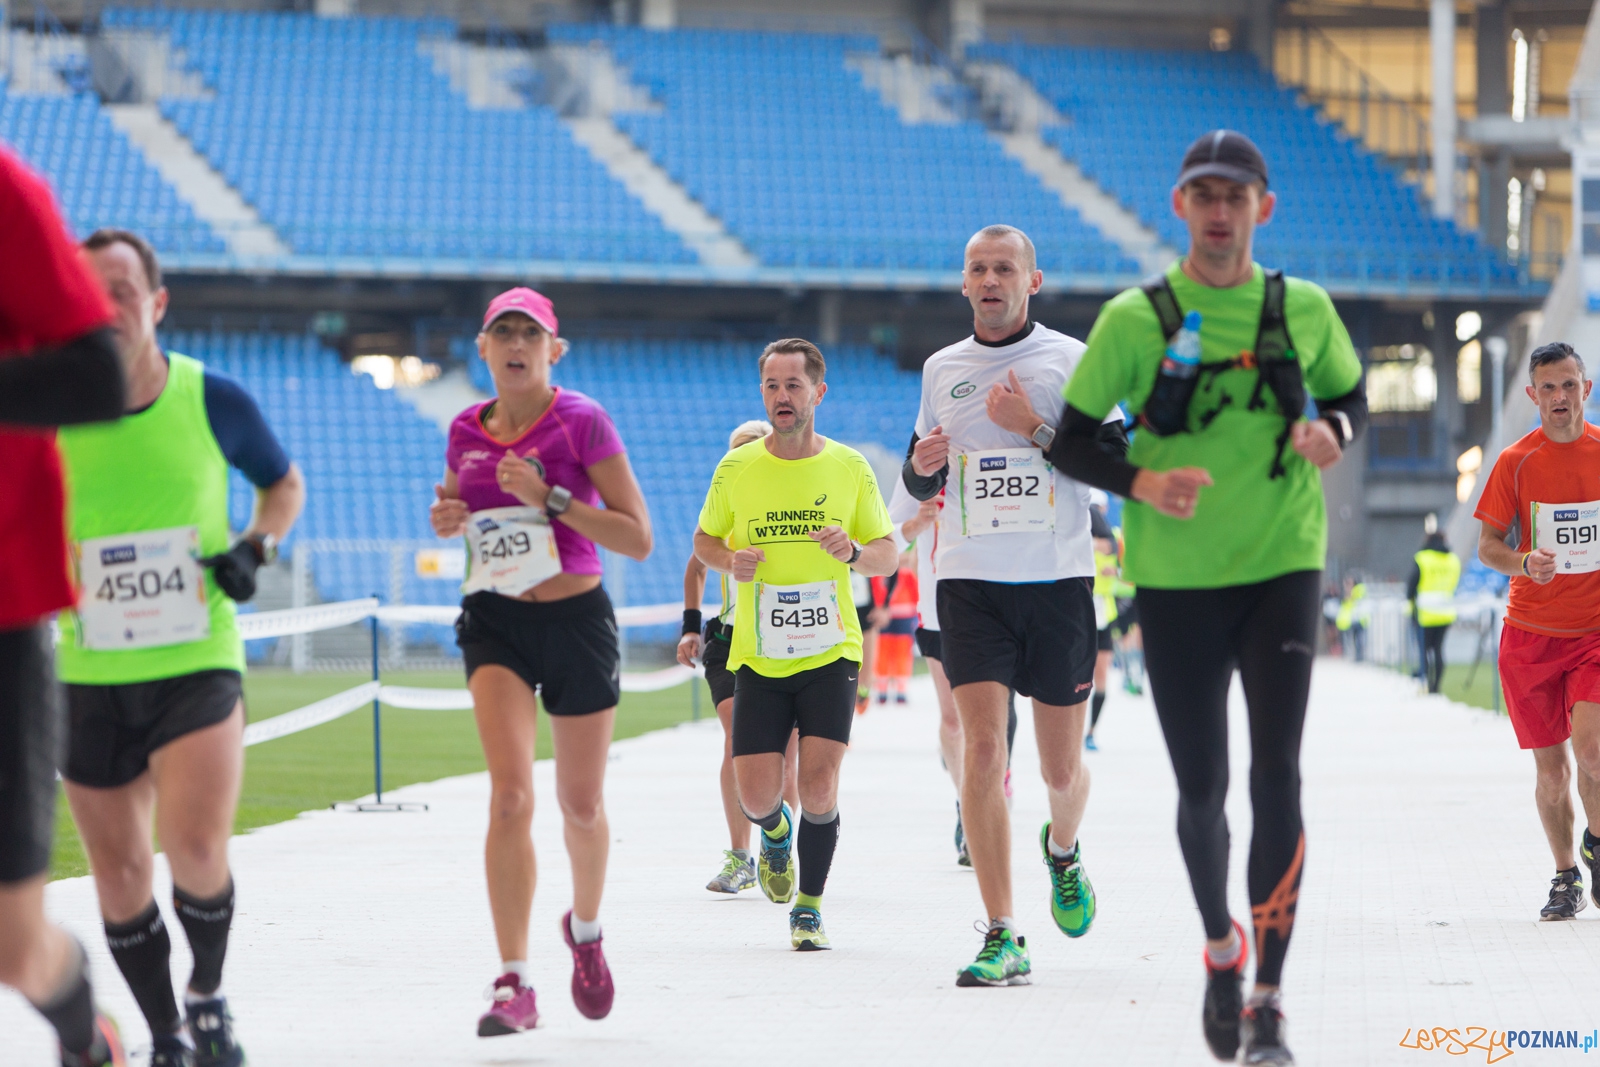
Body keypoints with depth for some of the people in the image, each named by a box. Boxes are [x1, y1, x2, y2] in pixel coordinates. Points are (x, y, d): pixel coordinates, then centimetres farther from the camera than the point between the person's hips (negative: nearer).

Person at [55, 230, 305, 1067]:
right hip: (88, 677, 2)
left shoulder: (213, 401, -5)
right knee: (119, 872, 7)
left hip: (198, 663, -2)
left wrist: (256, 549, -4)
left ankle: (208, 996, 11)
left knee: (196, 854, -18)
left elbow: (285, 485, 14)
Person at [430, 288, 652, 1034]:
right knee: (510, 795, -17)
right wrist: (447, 520, -2)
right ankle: (515, 984, -18)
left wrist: (550, 498, -22)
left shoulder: (582, 422, -8)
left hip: (576, 620, -2)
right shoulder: (466, 432, 4)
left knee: (580, 804, 12)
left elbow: (638, 539, -11)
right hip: (495, 622, 2)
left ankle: (585, 929, 43)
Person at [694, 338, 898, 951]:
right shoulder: (736, 469, 2)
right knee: (757, 798, -4)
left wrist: (852, 551, -15)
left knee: (818, 791, -12)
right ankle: (775, 831, 34)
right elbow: (704, 541, 15)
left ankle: (810, 907, 9)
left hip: (830, 652, -1)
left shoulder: (850, 468, 2)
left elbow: (888, 556, 8)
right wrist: (730, 562, -8)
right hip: (757, 657, 1)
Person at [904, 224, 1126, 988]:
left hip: (1058, 581, -1)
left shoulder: (1071, 360, 1)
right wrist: (923, 465, -2)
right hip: (970, 582, 1)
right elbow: (920, 483, 21)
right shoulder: (941, 369, 11)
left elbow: (1117, 465, -6)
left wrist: (1034, 427, -16)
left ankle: (1062, 850, 43)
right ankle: (1002, 939, -13)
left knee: (1061, 768, 6)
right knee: (982, 751, -13)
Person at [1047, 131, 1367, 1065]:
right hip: (1176, 579, 0)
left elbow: (1352, 393, 18)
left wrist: (1332, 428, -6)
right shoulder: (1135, 318, -3)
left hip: (1282, 570, 0)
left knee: (1277, 776, -12)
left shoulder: (1305, 310, 2)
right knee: (1201, 788, 7)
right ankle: (1222, 948, 35)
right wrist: (1142, 482, -18)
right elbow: (1071, 440, 1)